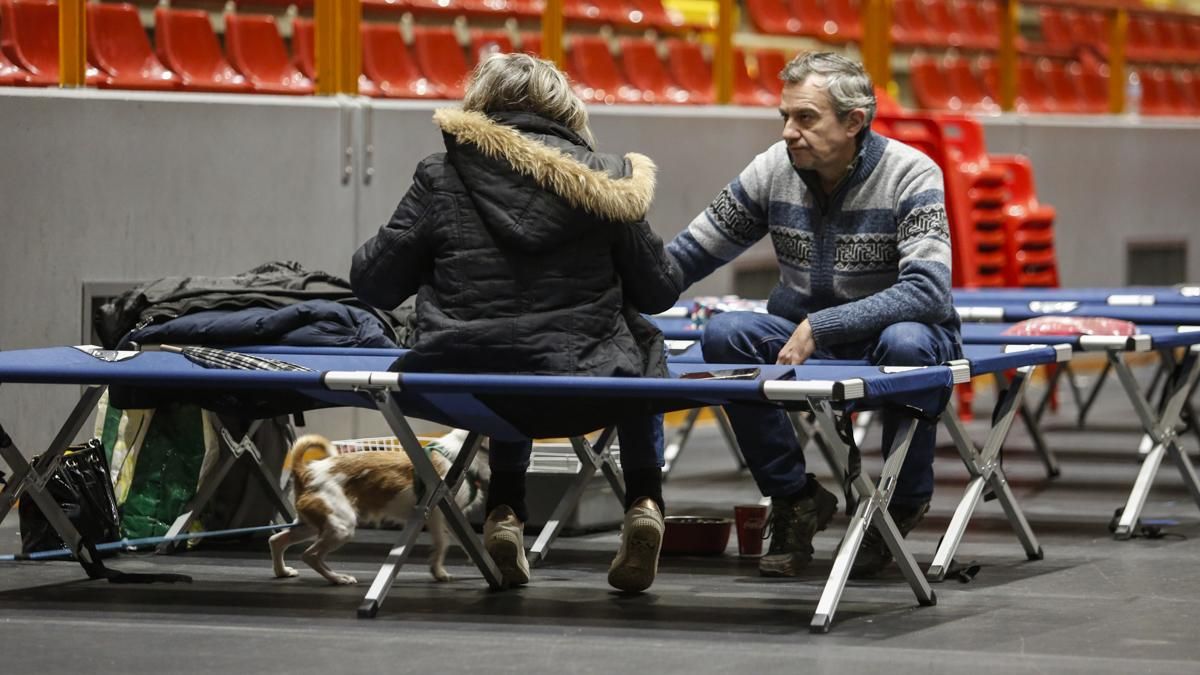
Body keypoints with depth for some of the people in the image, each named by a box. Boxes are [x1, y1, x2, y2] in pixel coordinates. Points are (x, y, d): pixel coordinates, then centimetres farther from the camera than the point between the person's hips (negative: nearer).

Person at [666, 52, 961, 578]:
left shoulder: (911, 175, -16)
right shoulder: (773, 171, -4)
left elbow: (926, 290, -28)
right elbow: (688, 255, 2)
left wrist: (819, 328, -35)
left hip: (891, 329, -3)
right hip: (805, 342, 3)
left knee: (905, 343, -39)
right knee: (724, 333, -25)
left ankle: (904, 501, -10)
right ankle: (795, 497, -8)